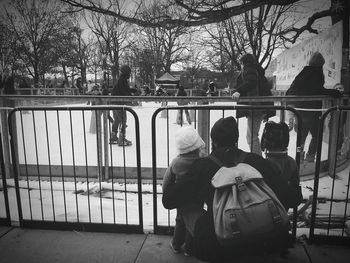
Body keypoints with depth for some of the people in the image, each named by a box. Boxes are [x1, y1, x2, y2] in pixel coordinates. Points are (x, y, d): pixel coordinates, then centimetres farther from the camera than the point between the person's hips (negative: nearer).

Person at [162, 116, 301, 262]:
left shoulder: (203, 165, -3)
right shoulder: (255, 161, 1)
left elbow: (168, 201, 2)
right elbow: (290, 199, 2)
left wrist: (168, 186, 25)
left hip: (215, 250, -1)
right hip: (257, 243, 2)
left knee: (188, 210, 18)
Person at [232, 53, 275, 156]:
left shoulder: (249, 70, -3)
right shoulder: (257, 70, 25)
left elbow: (251, 83, -24)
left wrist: (239, 91, -37)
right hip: (261, 106, 10)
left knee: (252, 137, -8)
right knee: (252, 136, 16)